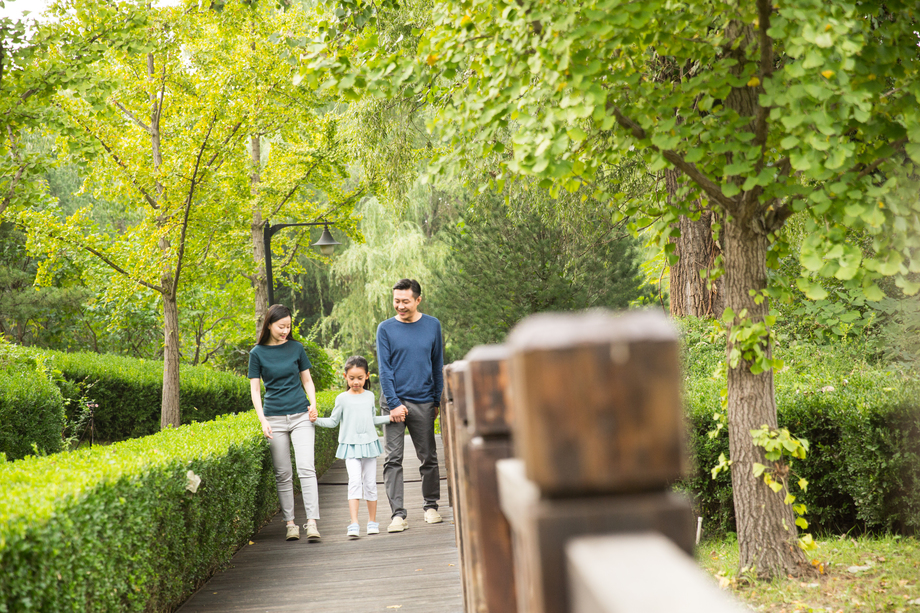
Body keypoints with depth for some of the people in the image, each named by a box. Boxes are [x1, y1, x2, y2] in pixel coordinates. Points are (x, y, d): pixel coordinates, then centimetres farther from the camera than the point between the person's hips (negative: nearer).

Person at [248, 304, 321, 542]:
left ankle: (312, 522, -14)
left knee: (306, 467, -11)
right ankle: (290, 523, 11)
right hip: (275, 417, 0)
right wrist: (262, 420, -9)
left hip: (301, 415, 0)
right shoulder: (258, 353, 2)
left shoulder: (296, 348, 6)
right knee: (283, 473, 3)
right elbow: (255, 390, 2)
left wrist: (313, 404, -4)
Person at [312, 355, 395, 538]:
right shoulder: (342, 398, -1)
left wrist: (390, 417, 11)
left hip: (369, 443, 3)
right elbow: (333, 421, 4)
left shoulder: (370, 396, 8)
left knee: (370, 483, 7)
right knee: (355, 481, -16)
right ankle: (353, 525, -19)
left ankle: (372, 521, 20)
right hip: (350, 446, -3)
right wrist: (316, 420, -11)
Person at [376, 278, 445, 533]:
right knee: (393, 459, -7)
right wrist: (394, 404, -11)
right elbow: (385, 369, -4)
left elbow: (438, 365, 11)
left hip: (423, 402, 2)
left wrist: (438, 400, 7)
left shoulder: (432, 325, 6)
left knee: (429, 458, 9)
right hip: (394, 401, -2)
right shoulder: (386, 329, -1)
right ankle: (398, 514, -5)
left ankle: (431, 506, 24)